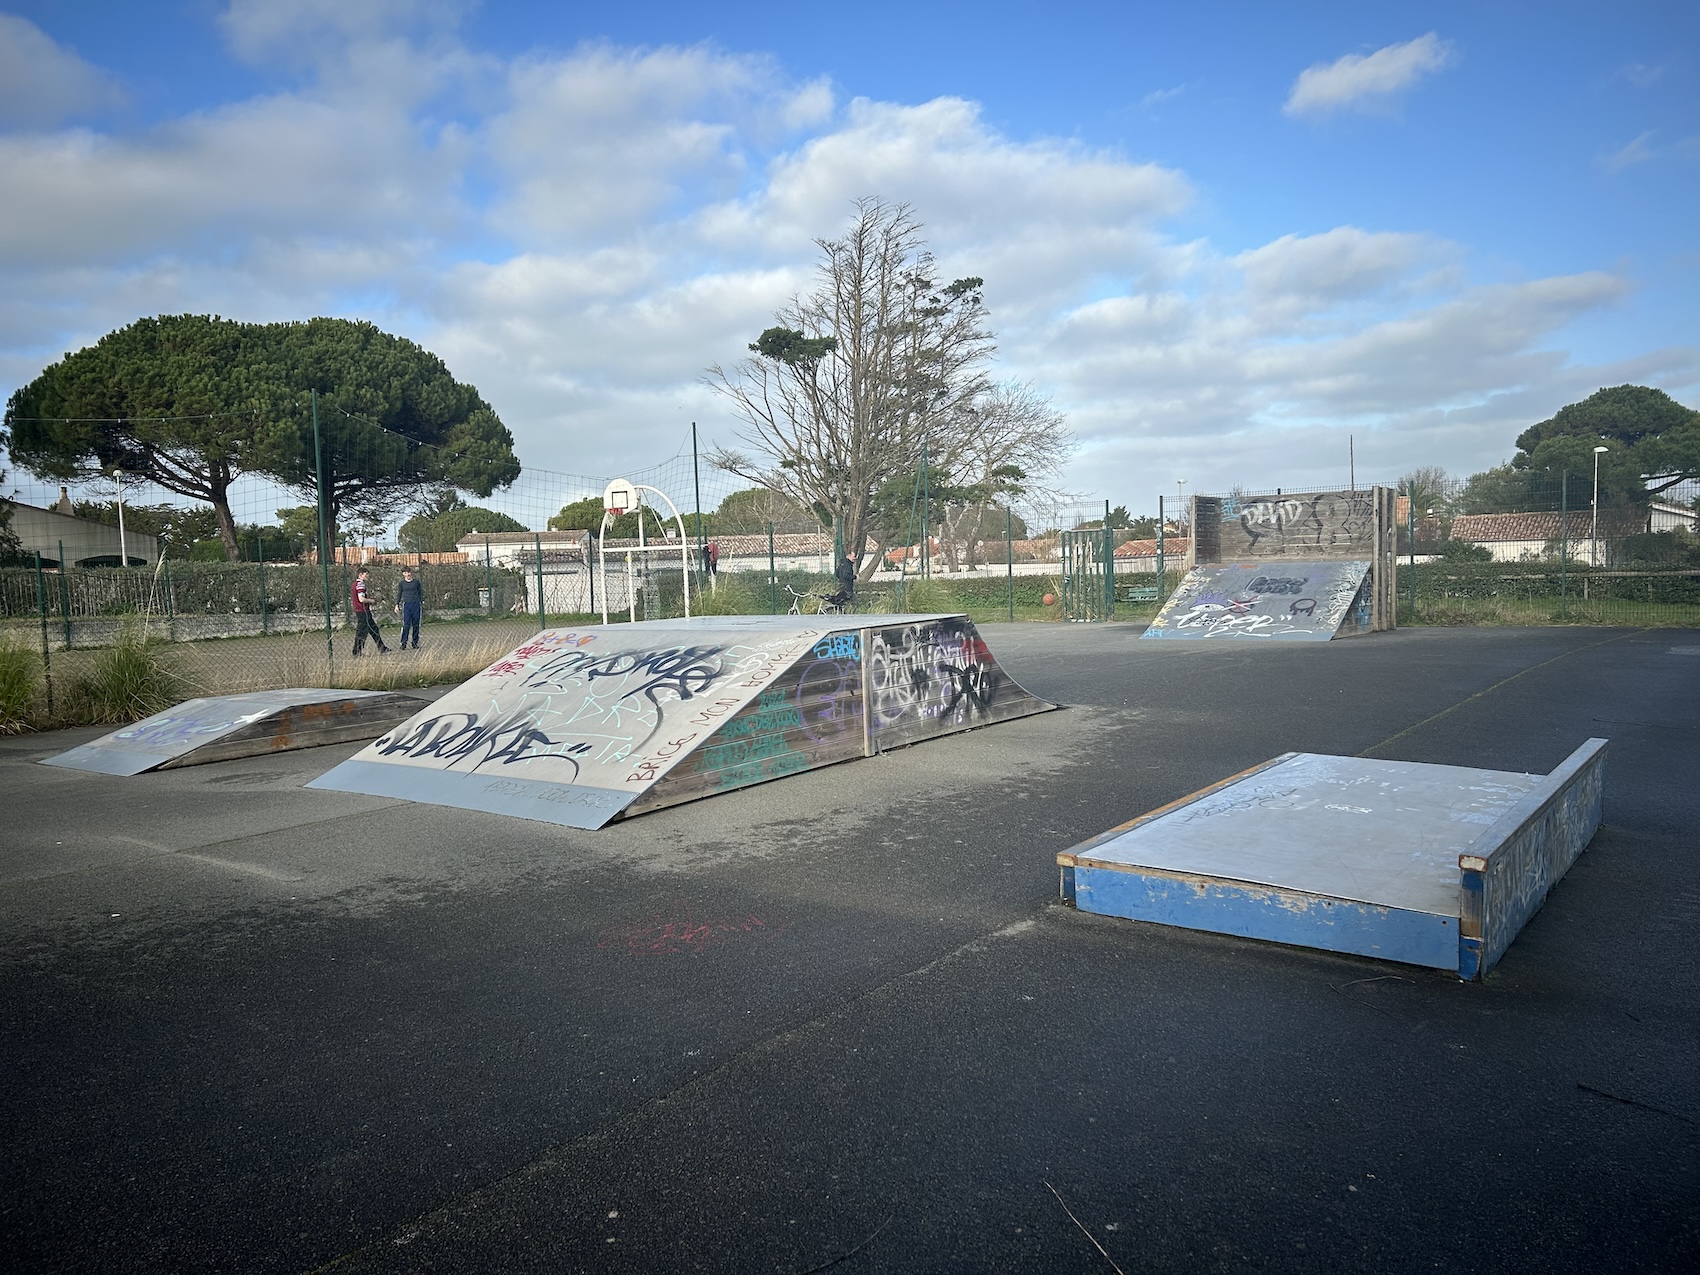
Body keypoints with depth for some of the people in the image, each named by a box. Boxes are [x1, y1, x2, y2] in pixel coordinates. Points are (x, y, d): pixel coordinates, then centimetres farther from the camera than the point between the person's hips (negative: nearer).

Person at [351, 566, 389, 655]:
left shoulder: (354, 584, 16)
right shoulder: (360, 584, -16)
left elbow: (350, 598, 24)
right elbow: (361, 599, -26)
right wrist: (371, 600, -8)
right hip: (363, 611, -11)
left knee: (374, 629, 13)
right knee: (362, 632, -4)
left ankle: (382, 648, 17)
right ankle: (357, 652, 1)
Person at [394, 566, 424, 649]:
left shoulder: (416, 582, 9)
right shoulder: (402, 584, 7)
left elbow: (421, 593, 14)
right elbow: (399, 594, 12)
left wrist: (422, 603, 9)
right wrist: (397, 605, 5)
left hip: (416, 604, 1)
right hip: (406, 604, -1)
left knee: (416, 625, 3)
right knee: (406, 624, -10)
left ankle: (415, 643, 11)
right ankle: (403, 643, -6)